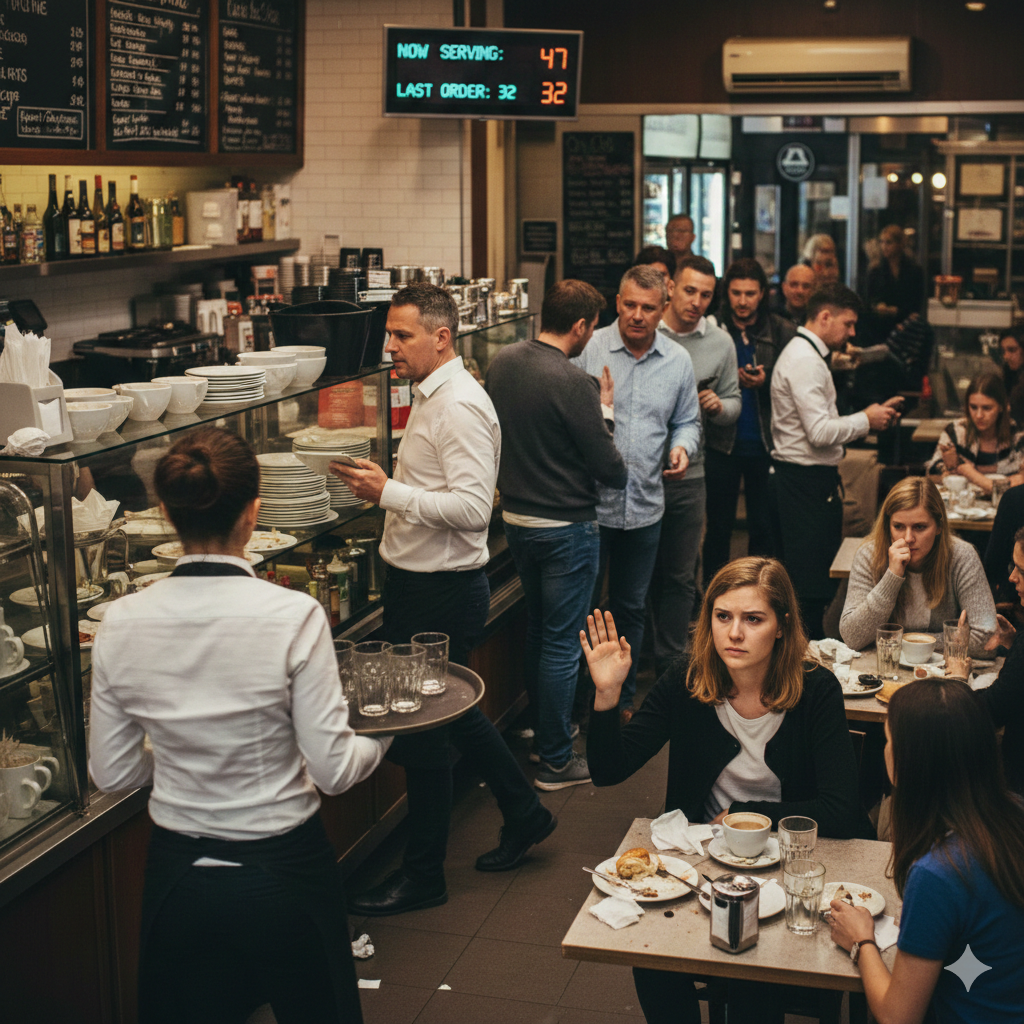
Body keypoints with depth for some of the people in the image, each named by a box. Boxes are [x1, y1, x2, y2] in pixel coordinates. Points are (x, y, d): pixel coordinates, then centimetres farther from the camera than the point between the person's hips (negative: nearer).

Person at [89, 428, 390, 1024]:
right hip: (283, 872, -3)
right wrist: (379, 741, 6)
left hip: (177, 880, 3)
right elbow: (333, 769, -16)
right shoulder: (293, 616, -21)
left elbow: (112, 773, 0)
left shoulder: (121, 624, -10)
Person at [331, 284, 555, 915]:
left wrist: (391, 493, -24)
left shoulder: (460, 405, -20)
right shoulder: (434, 396, 12)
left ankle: (424, 876, 16)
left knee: (421, 729, 1)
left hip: (442, 594, -10)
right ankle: (524, 814, 38)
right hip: (422, 584, 10)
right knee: (454, 713, 22)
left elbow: (472, 508, -28)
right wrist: (385, 488, 7)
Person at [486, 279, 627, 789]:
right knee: (563, 644, 3)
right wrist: (604, 410, -4)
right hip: (566, 527, -8)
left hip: (516, 517, 8)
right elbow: (612, 472, -19)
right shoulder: (572, 383, -23)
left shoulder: (502, 362, -1)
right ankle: (555, 761, 13)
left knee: (538, 629, 23)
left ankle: (543, 728, 39)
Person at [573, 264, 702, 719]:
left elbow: (687, 421, 15)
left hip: (645, 506, 3)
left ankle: (622, 698, 31)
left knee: (630, 608, 16)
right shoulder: (588, 349, -5)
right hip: (589, 501, -3)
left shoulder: (678, 361, 6)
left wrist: (683, 447, -6)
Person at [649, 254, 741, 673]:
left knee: (679, 577, 11)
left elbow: (733, 401, 13)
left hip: (687, 476, 3)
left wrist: (718, 405, -8)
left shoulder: (720, 344, 6)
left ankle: (670, 663, 24)